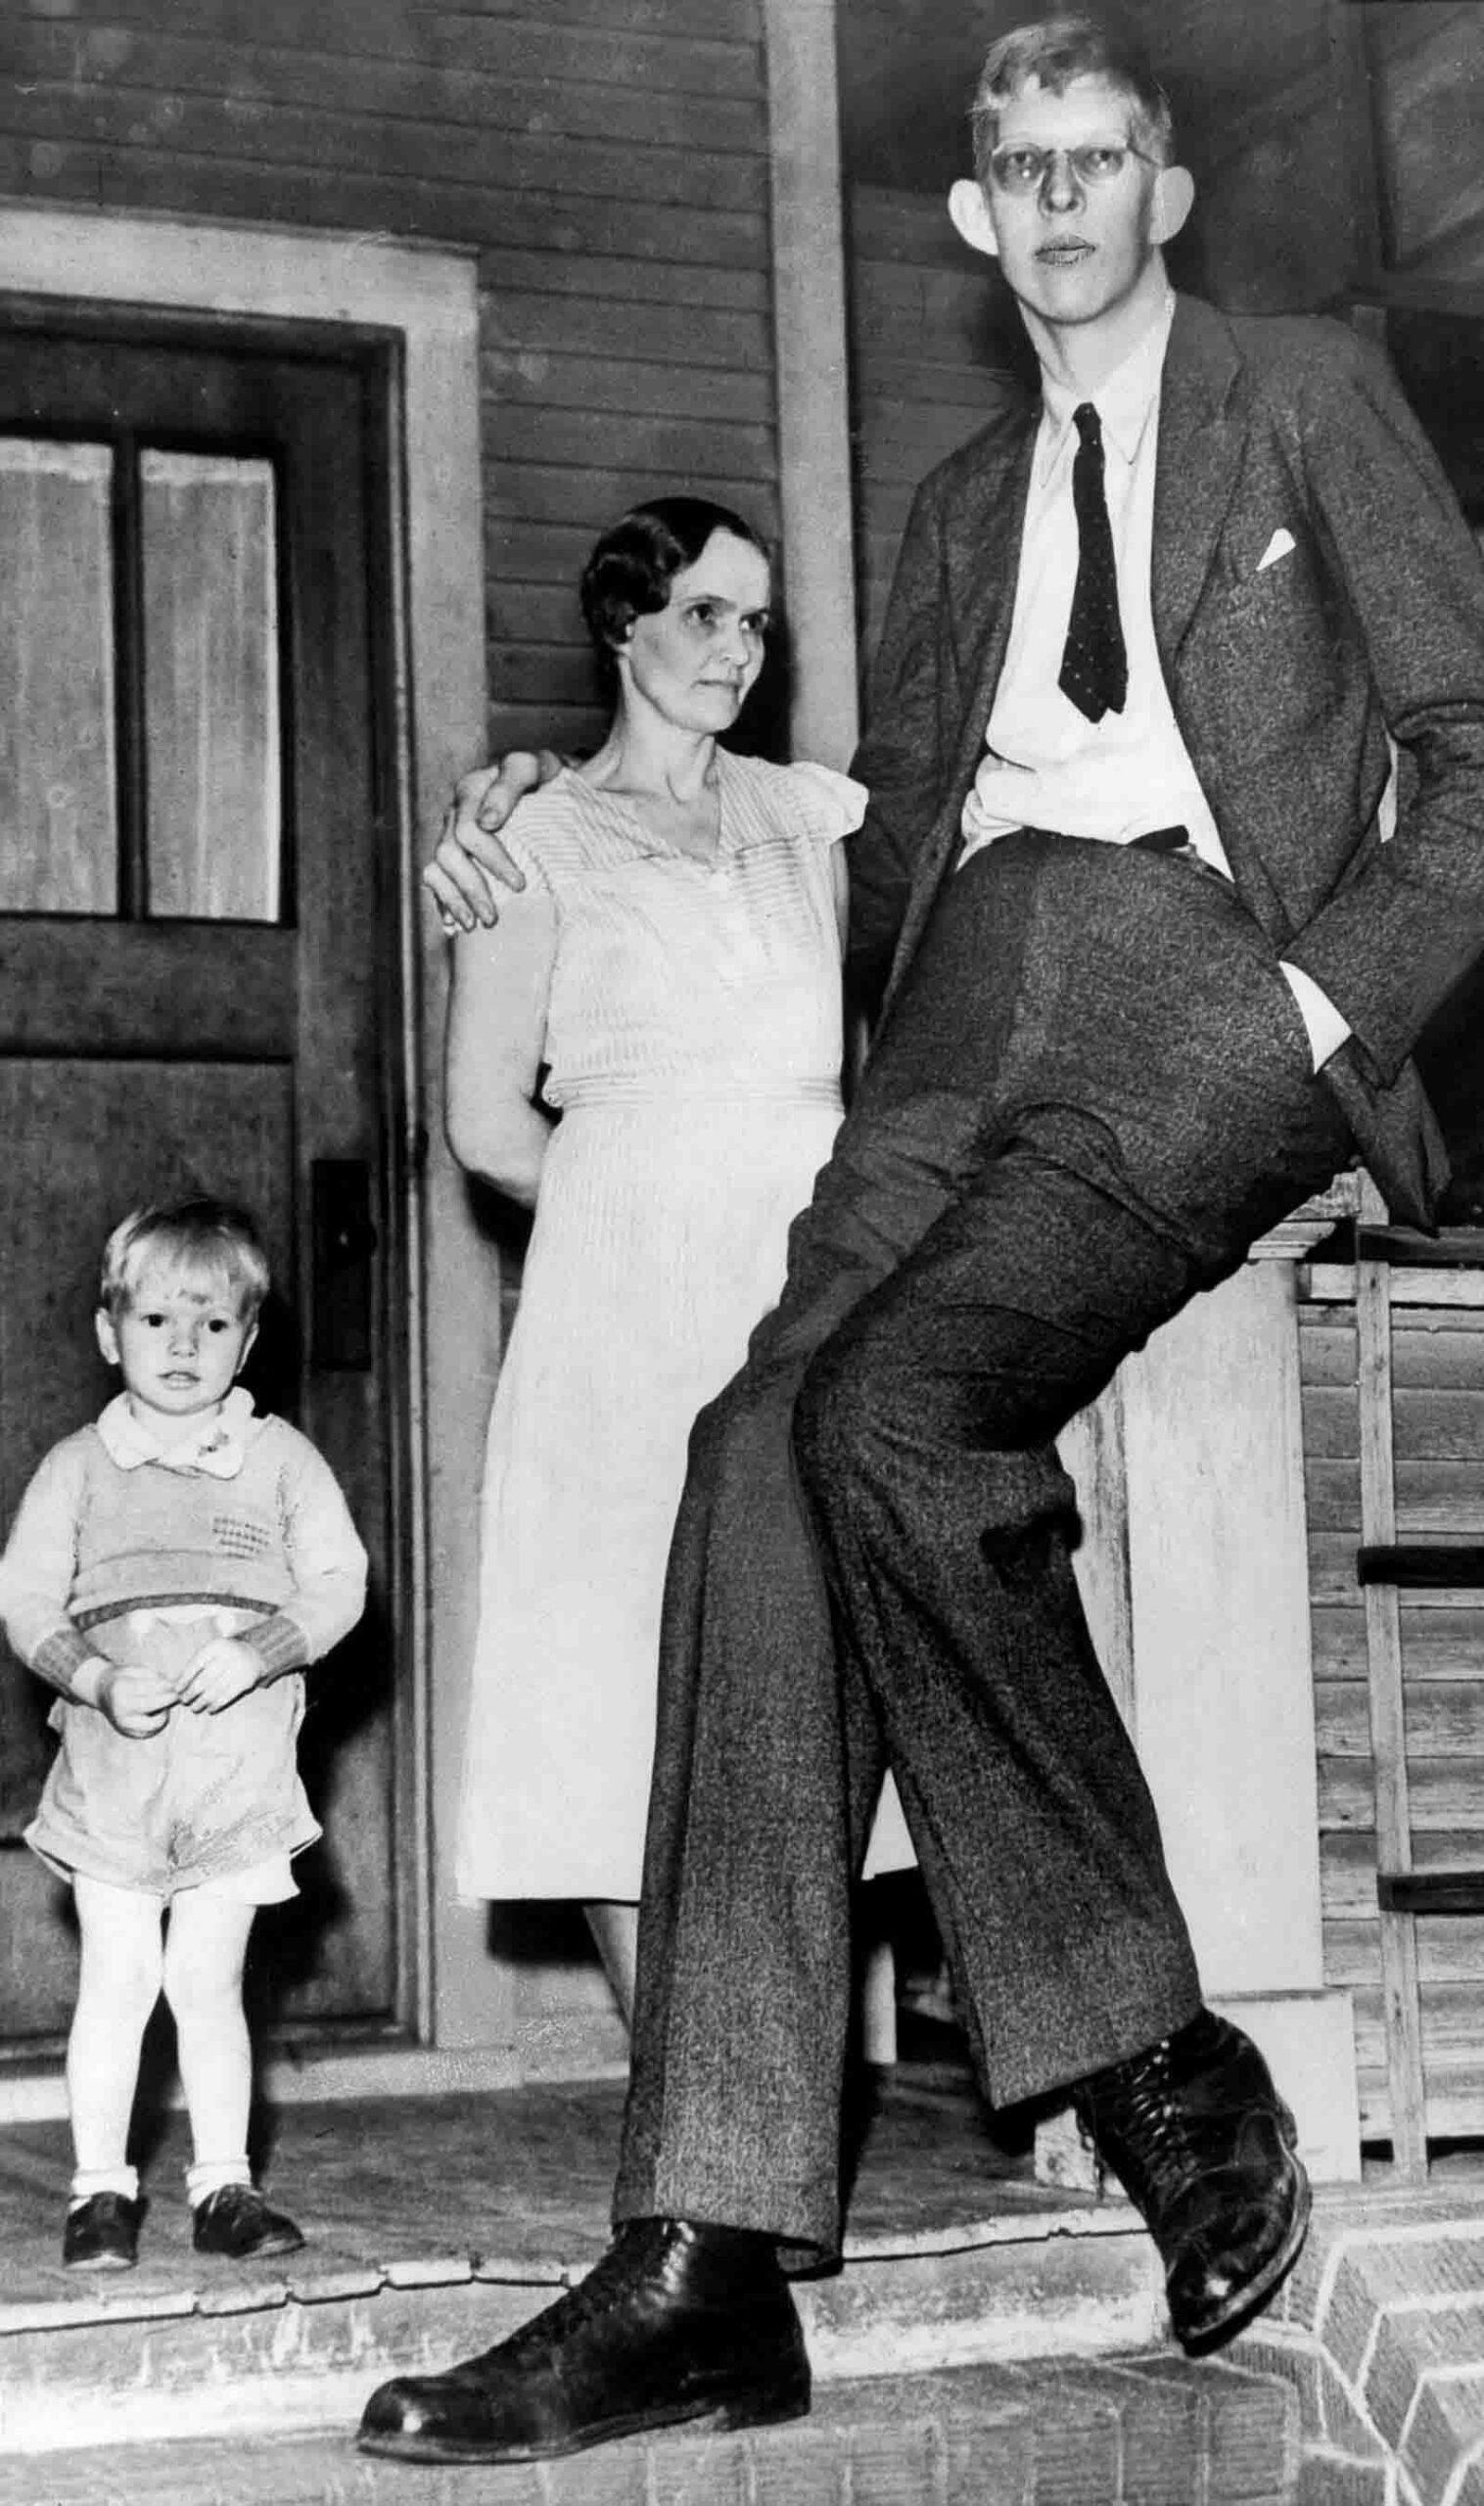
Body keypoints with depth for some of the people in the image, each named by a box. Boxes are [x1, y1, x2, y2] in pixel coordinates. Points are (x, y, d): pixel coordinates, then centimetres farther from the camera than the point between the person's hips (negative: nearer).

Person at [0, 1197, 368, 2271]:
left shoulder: (280, 1458, 5)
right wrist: (99, 1681, -14)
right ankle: (102, 2188, 11)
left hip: (238, 1768, 0)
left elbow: (337, 1583, 2)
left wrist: (260, 1651, -15)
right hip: (111, 1765, 0)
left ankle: (224, 2184, 13)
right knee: (118, 1977, 1)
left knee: (207, 1981, 2)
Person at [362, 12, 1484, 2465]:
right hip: (972, 1006, 5)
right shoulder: (961, 500, 30)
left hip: (1206, 973, -5)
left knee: (889, 1410, -30)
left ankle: (1158, 2058, -15)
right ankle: (710, 2262, -23)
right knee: (763, 1455, -19)